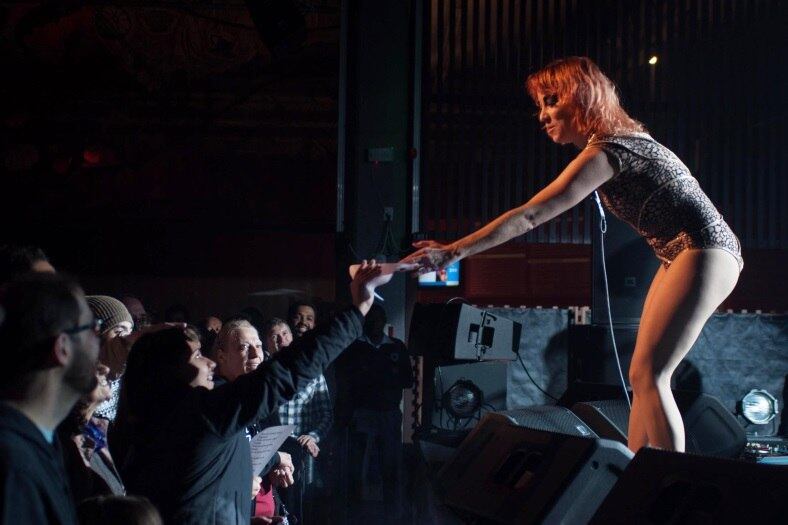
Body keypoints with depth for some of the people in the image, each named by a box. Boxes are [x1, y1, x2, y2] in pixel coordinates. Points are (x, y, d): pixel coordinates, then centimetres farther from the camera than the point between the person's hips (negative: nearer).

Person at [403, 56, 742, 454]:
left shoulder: (603, 152, -17)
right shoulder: (623, 139, 13)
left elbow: (530, 216, -22)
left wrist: (454, 252, -23)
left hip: (703, 254, -10)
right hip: (686, 255, 10)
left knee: (647, 376, -14)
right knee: (643, 377, 8)